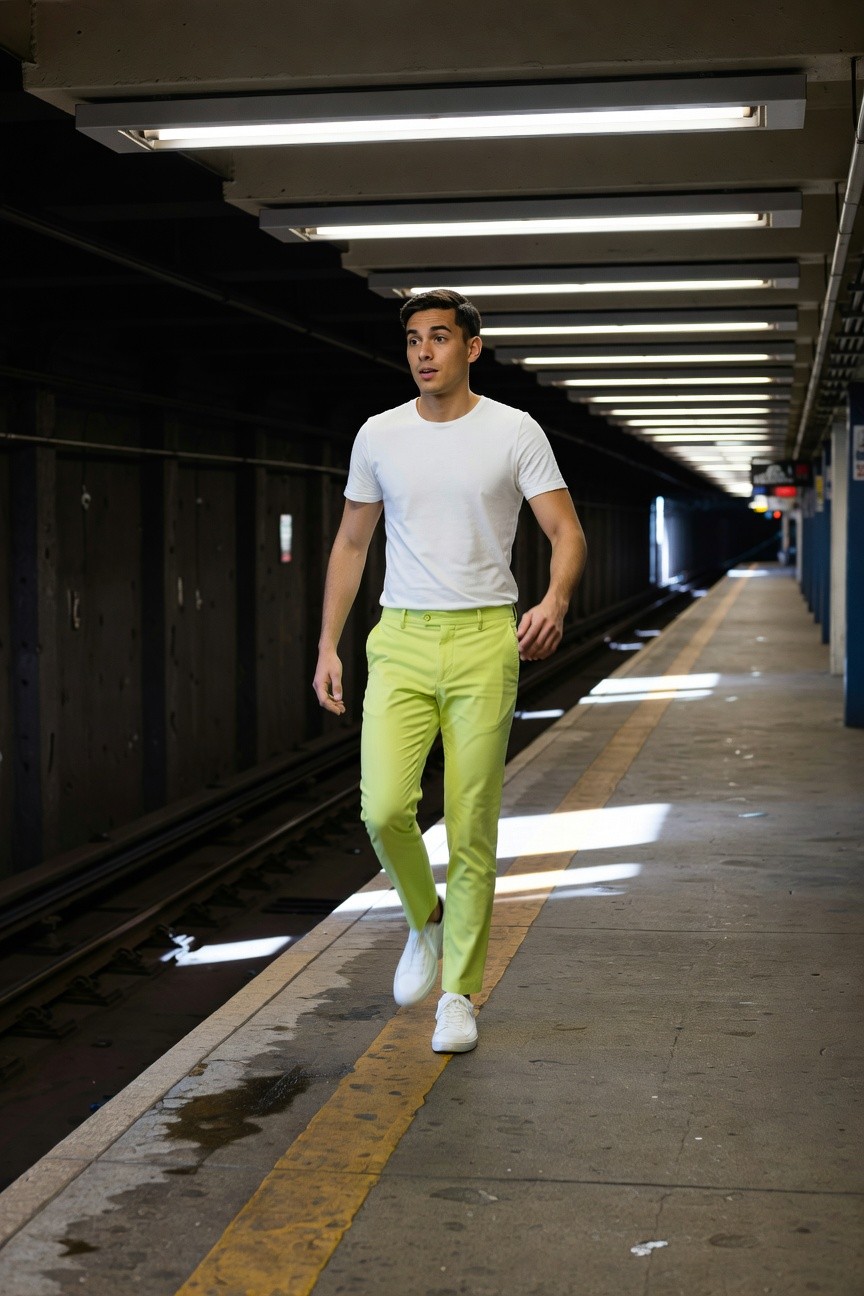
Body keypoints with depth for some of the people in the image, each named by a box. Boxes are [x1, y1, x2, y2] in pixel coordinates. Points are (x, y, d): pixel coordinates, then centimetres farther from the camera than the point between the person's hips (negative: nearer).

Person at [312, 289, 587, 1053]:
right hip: (401, 643, 2)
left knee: (472, 828, 1)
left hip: (485, 644, -2)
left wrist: (555, 601, -25)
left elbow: (567, 534, -4)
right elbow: (351, 544, 15)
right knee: (385, 808, -14)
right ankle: (426, 920, 17)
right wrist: (328, 645, 8)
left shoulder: (516, 433, -1)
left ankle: (460, 992, 15)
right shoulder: (379, 437, 7)